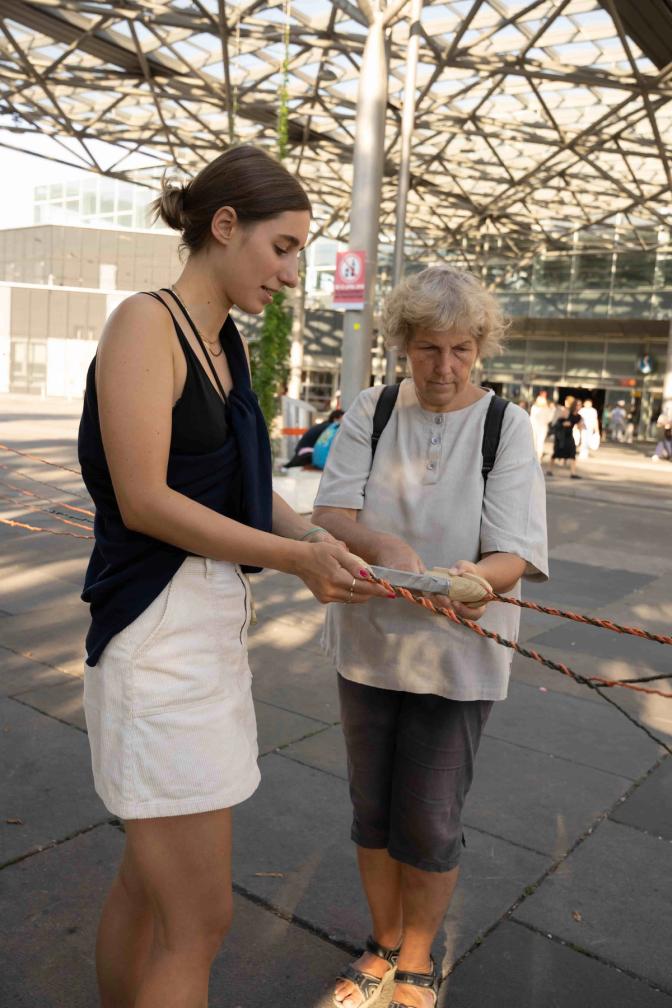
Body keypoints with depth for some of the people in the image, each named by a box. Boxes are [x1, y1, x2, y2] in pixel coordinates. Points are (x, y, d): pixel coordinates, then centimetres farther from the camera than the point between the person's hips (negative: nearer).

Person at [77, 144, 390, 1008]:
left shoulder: (227, 346, 14)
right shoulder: (147, 323, -12)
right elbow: (143, 501, -18)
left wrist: (316, 542, -5)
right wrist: (292, 558, -16)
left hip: (215, 624, 9)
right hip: (158, 633, -8)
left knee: (149, 878, 20)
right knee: (199, 919, 0)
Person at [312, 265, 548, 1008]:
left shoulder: (506, 425, -9)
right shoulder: (370, 412, -4)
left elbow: (514, 556, -15)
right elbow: (330, 516, -13)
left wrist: (476, 578, -39)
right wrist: (383, 545, -35)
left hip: (456, 654, -2)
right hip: (369, 641, 3)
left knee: (428, 822, 8)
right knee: (372, 809, 17)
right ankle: (383, 946, 43)